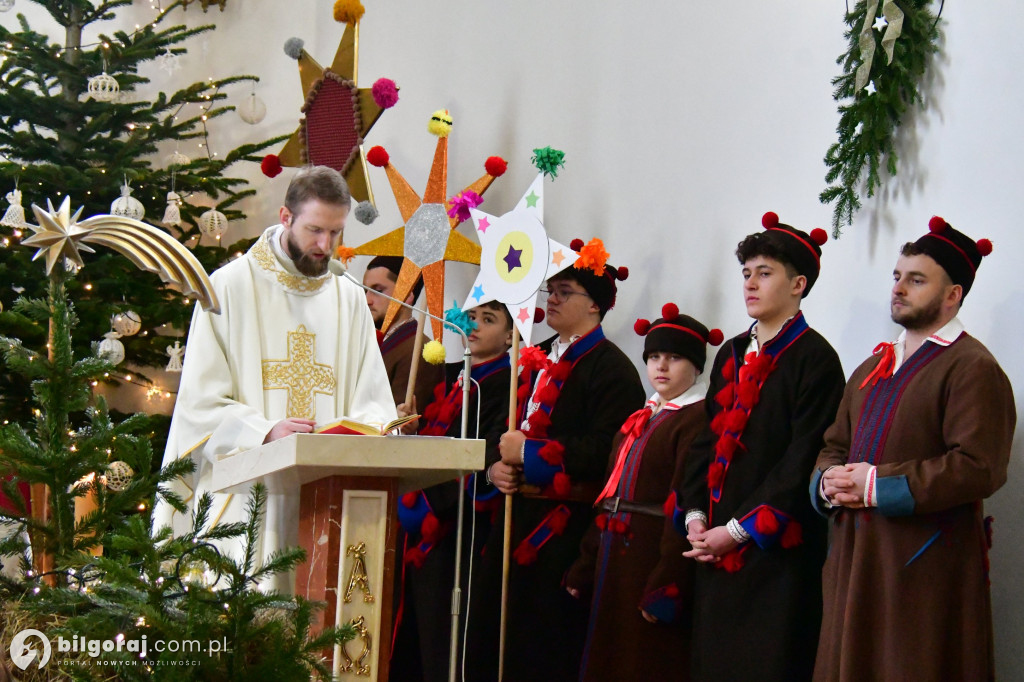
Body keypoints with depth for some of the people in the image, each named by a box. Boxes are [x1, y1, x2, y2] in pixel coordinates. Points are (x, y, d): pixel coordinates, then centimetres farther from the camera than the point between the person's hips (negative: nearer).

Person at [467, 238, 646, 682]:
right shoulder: (538, 359, 17)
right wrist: (496, 466, 3)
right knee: (493, 641, 9)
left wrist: (529, 452, -16)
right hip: (519, 516, 8)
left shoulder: (609, 367, -8)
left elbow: (604, 450, -20)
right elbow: (510, 429, 24)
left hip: (567, 526, -8)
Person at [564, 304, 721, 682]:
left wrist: (665, 586, -24)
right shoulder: (639, 420, 16)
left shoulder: (699, 420, -12)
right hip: (615, 561, 9)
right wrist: (585, 568, 15)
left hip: (655, 560, -9)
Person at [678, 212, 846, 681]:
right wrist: (695, 515, 1)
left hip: (777, 550, -7)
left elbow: (804, 458, -13)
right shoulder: (732, 354, 16)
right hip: (716, 546, 7)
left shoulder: (814, 357, -7)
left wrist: (739, 530, -14)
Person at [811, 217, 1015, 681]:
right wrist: (830, 482, -3)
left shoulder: (972, 368, -8)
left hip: (924, 565, -7)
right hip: (856, 559, 7)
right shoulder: (875, 367, 18)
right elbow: (835, 445, 21)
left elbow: (978, 468, -18)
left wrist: (877, 484, -17)